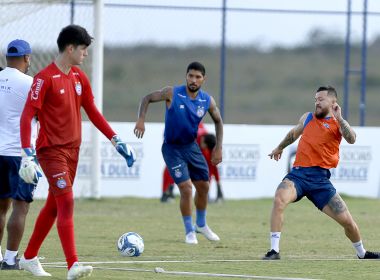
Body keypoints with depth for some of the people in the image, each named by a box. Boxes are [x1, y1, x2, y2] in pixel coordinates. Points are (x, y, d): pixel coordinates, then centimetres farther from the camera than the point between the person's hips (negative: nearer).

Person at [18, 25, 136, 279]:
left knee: (54, 206, 14)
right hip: (51, 150, -8)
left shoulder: (79, 77, 9)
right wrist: (28, 153, -26)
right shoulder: (45, 78, -14)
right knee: (66, 203, -17)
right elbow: (27, 115, -17)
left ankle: (29, 258, 28)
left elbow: (92, 112, 17)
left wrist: (116, 140, 12)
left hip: (72, 149, 8)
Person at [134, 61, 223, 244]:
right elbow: (147, 99, -7)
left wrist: (218, 147, 3)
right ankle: (189, 231, 4)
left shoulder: (207, 101, -6)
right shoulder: (172, 94, -18)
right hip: (172, 148, -5)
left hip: (191, 146, 5)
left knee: (203, 186, 12)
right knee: (186, 188, -14)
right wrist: (141, 119, -24)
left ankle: (201, 224, 37)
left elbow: (218, 121, 10)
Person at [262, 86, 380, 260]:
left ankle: (361, 252, 32)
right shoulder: (307, 118, 15)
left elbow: (351, 139, -19)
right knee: (279, 200, -30)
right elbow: (293, 134, 37)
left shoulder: (337, 123, 3)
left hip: (320, 178, -2)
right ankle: (274, 250, -27)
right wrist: (280, 148, 50)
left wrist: (338, 118, -21)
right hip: (298, 174, 2)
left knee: (347, 221, 2)